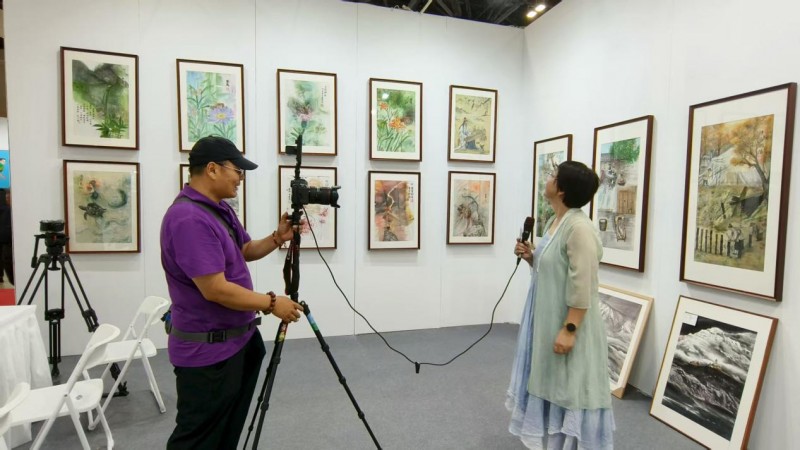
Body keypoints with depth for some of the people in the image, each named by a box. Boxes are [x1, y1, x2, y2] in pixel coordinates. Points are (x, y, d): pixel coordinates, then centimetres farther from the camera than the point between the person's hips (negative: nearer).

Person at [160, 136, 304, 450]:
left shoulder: (221, 209, 7)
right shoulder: (188, 218, -25)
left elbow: (245, 252, 17)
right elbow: (215, 289, -29)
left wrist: (277, 238, -1)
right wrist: (272, 304, -20)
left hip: (236, 339, 10)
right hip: (207, 350, -10)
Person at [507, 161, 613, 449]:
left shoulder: (579, 228, -22)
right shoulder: (553, 223, 7)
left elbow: (582, 288, -24)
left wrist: (569, 330, -23)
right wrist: (530, 257, 0)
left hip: (567, 325, -10)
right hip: (547, 320, 10)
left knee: (569, 389, 6)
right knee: (549, 383, 21)